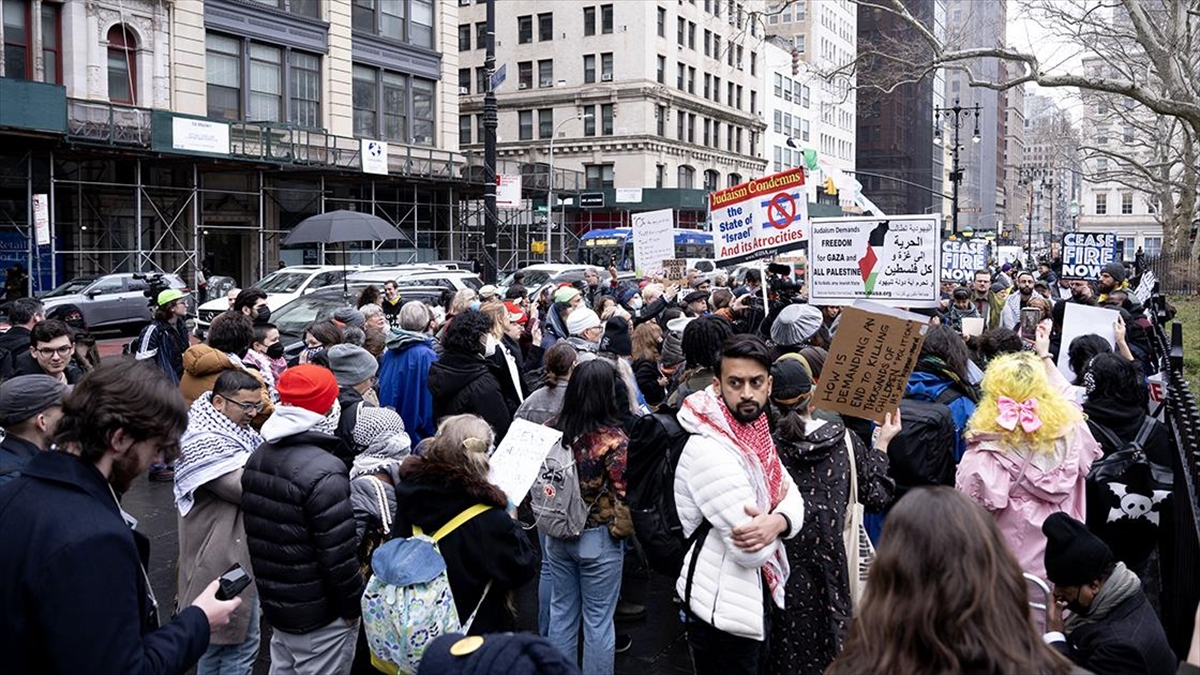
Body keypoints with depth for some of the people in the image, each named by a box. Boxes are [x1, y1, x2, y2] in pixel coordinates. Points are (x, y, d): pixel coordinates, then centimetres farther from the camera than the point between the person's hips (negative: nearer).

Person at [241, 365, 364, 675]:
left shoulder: (258, 457, 3)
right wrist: (353, 606, -9)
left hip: (274, 603, 8)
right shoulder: (323, 472, -25)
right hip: (320, 614, -8)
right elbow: (338, 553, -23)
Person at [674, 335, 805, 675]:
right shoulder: (708, 451, -27)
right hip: (723, 607, -9)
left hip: (756, 593, 9)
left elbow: (793, 498, 1)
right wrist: (775, 509, -8)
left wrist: (777, 521, -22)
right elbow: (753, 553, -27)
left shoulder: (754, 431, 4)